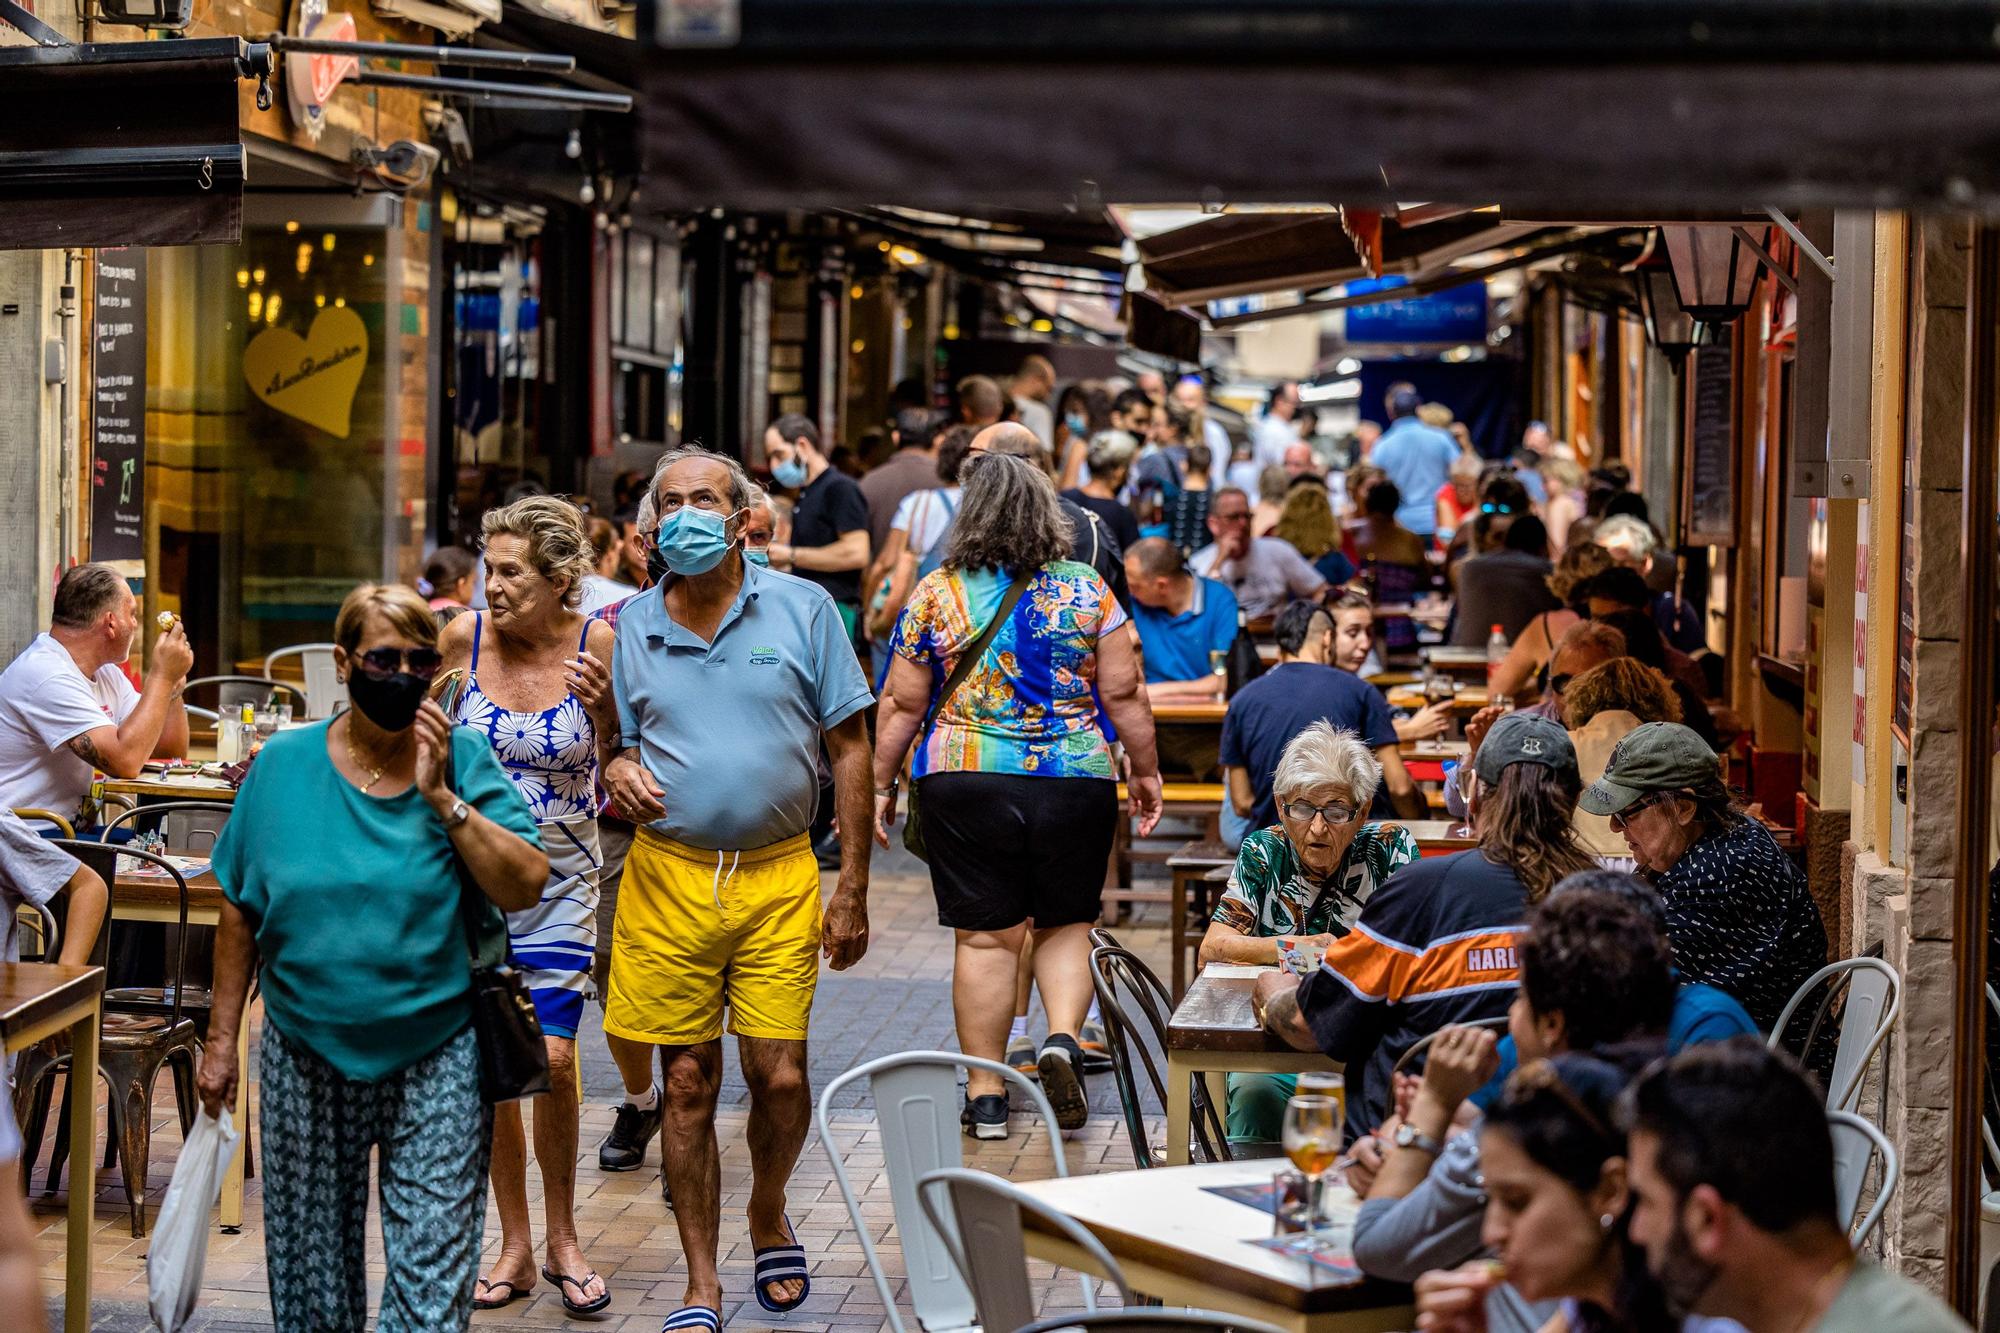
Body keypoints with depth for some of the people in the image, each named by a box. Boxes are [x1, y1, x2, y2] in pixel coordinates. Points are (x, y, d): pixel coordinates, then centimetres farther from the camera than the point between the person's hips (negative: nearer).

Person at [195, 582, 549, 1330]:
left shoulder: (463, 760, -3)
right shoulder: (284, 765, 0)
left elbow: (524, 889, -12)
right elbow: (241, 912, 5)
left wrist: (441, 796, -17)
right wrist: (221, 1039, 6)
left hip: (438, 1061, -2)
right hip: (306, 1058, 2)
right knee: (311, 1267, 13)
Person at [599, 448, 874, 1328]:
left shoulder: (801, 609, 1)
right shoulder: (631, 627, 6)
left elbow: (849, 746, 2)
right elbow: (608, 747, 15)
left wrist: (853, 887, -2)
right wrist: (617, 772, -12)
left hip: (779, 879, -1)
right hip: (669, 879, 1)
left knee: (779, 1075, -4)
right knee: (688, 1083, 3)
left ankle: (769, 1218, 28)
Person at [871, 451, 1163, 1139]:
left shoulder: (936, 594, -1)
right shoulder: (1087, 591, 1)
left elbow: (901, 705, 2)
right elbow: (1124, 695, 1)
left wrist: (881, 785, 12)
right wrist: (1146, 773, 13)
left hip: (964, 783, 0)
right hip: (1077, 781, 1)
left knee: (985, 938, 6)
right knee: (1065, 926, 16)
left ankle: (986, 1095, 9)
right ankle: (1063, 1038, -7)